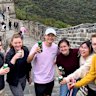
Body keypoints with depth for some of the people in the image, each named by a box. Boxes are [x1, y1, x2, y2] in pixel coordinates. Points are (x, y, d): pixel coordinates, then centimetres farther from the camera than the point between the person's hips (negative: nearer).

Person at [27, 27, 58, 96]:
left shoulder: (56, 47, -4)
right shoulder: (37, 46, -15)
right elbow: (28, 61, -21)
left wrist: (56, 62, -1)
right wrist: (34, 52, -40)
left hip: (51, 79, 4)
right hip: (39, 80, -4)